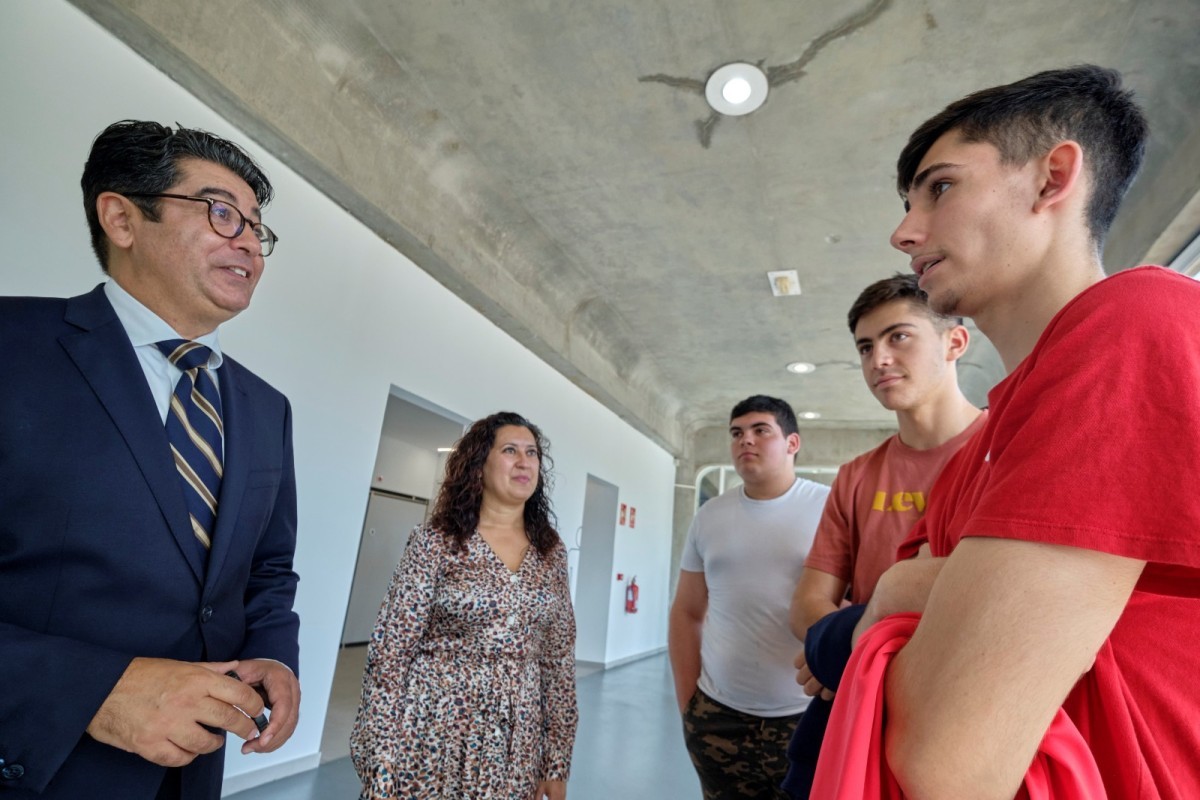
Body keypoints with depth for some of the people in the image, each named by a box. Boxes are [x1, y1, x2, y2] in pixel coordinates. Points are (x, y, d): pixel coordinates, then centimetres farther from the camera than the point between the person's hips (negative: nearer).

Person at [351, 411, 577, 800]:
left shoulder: (552, 551, 2)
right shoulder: (435, 541, -9)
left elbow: (559, 659, 4)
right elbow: (390, 654, -9)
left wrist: (558, 762, 4)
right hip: (433, 739, -3)